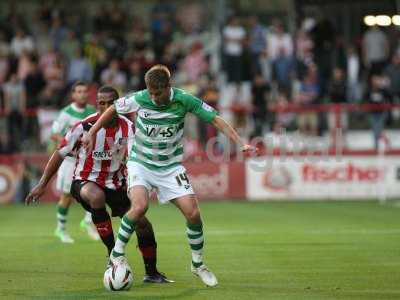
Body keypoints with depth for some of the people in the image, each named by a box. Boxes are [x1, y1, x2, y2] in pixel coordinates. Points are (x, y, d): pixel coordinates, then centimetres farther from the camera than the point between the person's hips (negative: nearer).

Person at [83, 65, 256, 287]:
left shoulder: (184, 100, -16)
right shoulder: (139, 99, -16)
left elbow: (215, 119, -9)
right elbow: (113, 109, 4)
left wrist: (240, 143, -17)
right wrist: (91, 133, 6)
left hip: (171, 166, 1)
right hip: (140, 162, -1)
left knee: (193, 213, -9)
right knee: (140, 206, -27)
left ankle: (198, 264, 13)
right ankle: (117, 253, -6)